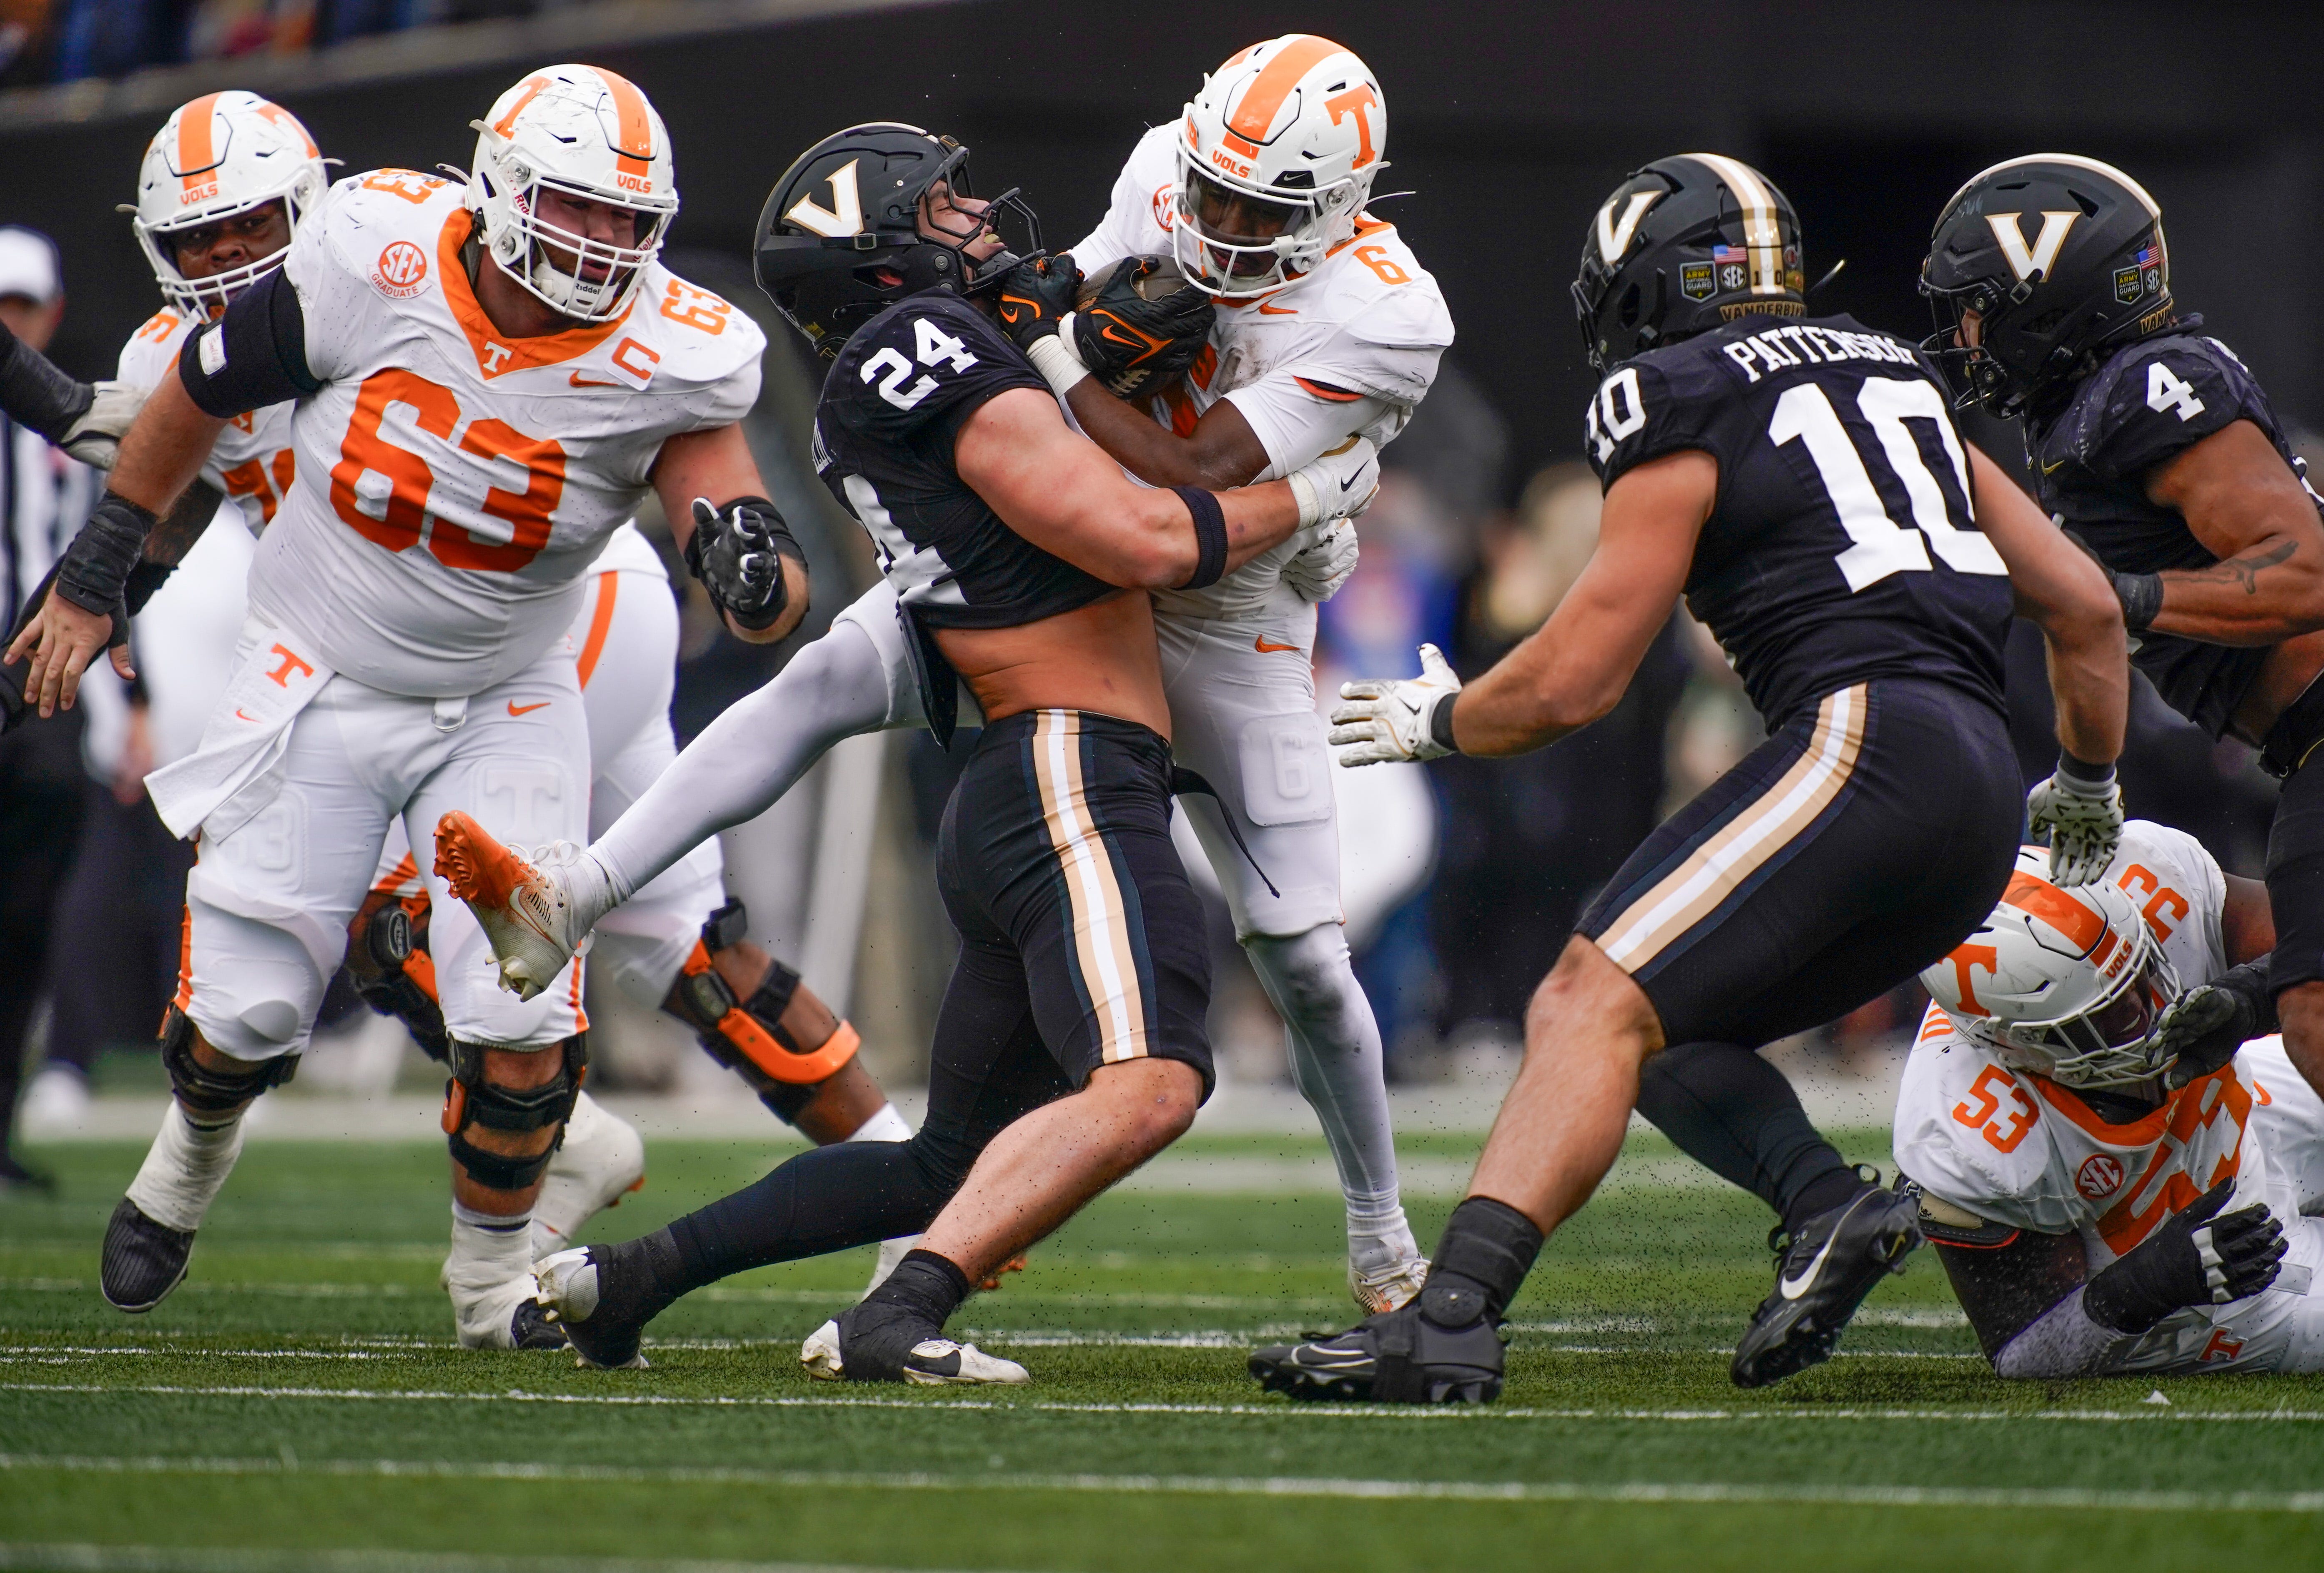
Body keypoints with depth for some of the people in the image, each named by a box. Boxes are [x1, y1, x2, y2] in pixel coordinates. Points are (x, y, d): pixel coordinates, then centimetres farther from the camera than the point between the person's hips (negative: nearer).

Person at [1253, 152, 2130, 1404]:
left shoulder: (1681, 418, 3)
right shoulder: (1894, 378, 25)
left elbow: (1573, 685, 2)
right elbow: (2084, 607, 27)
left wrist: (1438, 721, 22)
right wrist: (2088, 785, 43)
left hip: (1867, 741, -8)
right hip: (1979, 807, 8)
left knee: (1596, 1005, -16)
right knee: (1652, 1022, 15)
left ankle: (1447, 1322, -31)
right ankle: (1827, 1203, -8)